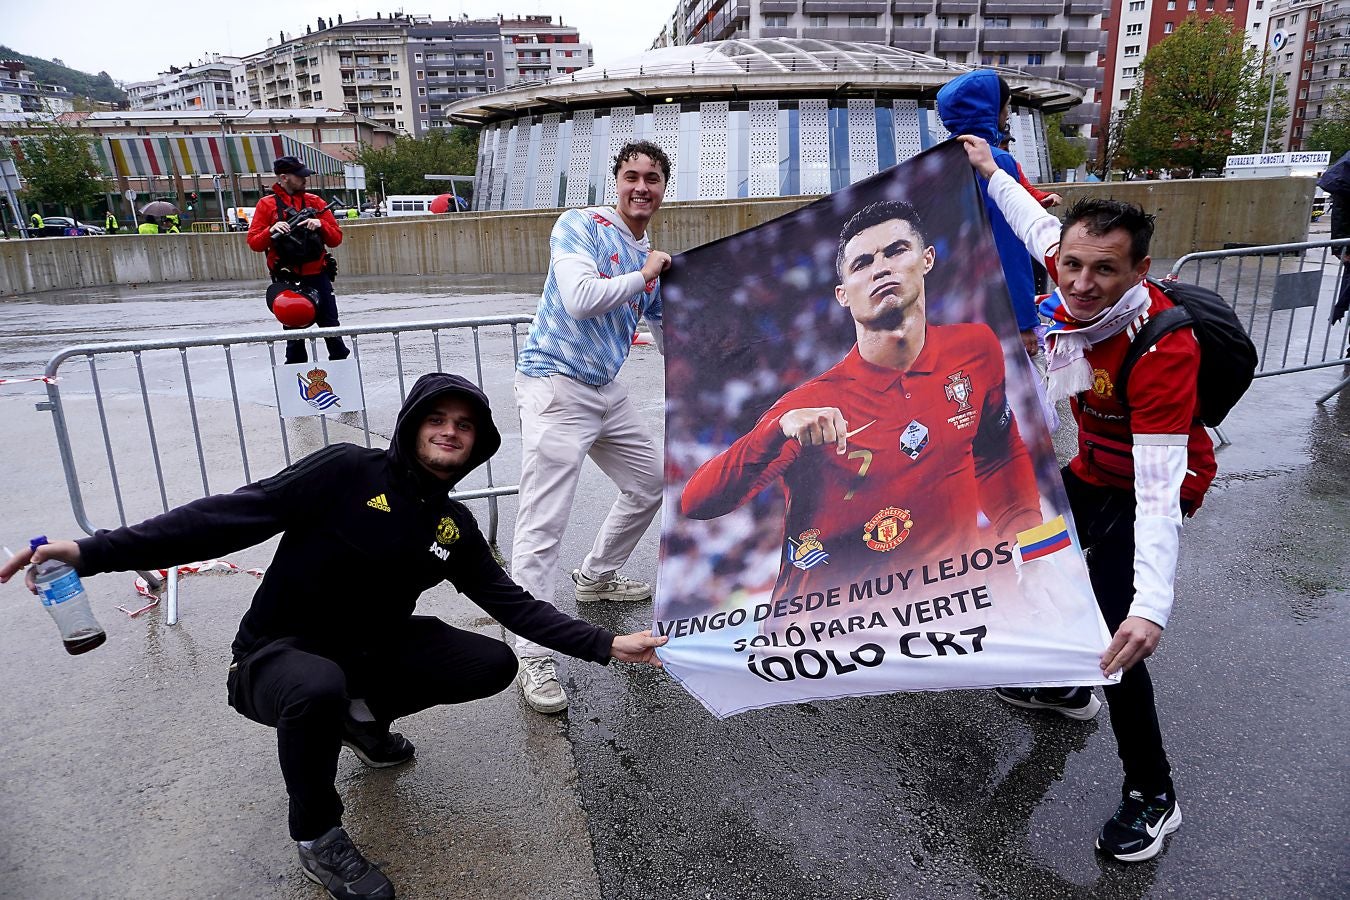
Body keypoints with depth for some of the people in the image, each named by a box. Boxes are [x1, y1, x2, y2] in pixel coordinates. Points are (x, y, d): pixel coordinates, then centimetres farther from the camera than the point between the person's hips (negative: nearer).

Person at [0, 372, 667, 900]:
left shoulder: (454, 526, 1)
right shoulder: (349, 474, -18)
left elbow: (511, 604, 2)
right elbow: (230, 516, -23)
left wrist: (606, 646, -4)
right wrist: (95, 552, -32)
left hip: (372, 650, 6)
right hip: (278, 656, -6)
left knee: (494, 664, -8)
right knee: (319, 687, -40)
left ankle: (363, 716, 18)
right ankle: (317, 840, -8)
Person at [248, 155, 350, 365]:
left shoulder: (315, 202, 8)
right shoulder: (267, 205, 3)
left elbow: (336, 238, 5)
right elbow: (254, 243, -2)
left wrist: (320, 225, -14)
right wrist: (271, 231, -20)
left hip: (317, 276, 1)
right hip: (287, 279, -1)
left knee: (330, 326, 3)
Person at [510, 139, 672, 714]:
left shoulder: (653, 260, 14)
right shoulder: (581, 226, -8)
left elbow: (670, 340, 20)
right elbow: (580, 299, -25)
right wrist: (643, 275, -13)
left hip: (606, 392, 9)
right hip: (555, 386, -9)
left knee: (649, 482, 20)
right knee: (543, 524, -12)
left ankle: (596, 577, 41)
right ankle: (532, 657, -6)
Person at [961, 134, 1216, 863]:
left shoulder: (1163, 350, -37)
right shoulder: (1070, 286, -19)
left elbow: (1159, 486, -43)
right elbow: (1040, 229, 6)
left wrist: (1152, 605, -51)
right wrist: (990, 174, 17)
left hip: (1149, 486, -8)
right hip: (1090, 468, 8)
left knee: (1113, 634, -16)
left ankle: (1152, 796, 8)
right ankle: (1061, 683, 47)